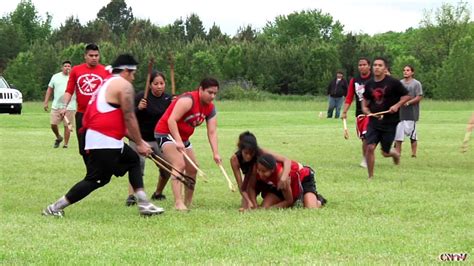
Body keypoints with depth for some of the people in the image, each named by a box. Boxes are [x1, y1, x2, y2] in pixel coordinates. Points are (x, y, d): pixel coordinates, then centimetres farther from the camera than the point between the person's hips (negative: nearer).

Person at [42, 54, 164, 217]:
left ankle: (143, 205, 14)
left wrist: (138, 140, 22)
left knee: (133, 161, 19)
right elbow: (129, 118, -10)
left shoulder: (107, 84, 24)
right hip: (104, 142, -11)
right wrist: (139, 143, -3)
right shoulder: (124, 85, -6)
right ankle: (55, 208, -4)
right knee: (94, 180, -8)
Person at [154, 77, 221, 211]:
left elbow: (212, 132, -6)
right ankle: (178, 202, -33)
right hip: (166, 133, -9)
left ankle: (188, 203, 28)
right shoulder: (188, 100, -24)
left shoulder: (210, 108, 0)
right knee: (180, 165, -26)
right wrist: (178, 141, -40)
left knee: (192, 169, 13)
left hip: (183, 138, 9)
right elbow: (171, 120, -31)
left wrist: (215, 153, -18)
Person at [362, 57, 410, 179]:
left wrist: (397, 105, -16)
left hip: (390, 122, -3)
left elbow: (406, 96, 0)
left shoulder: (393, 83, -7)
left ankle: (394, 153, 41)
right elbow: (365, 103, 18)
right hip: (374, 122, 3)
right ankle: (370, 177, 1)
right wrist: (368, 112, -2)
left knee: (385, 153, 4)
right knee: (370, 147, -12)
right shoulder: (369, 84, 5)